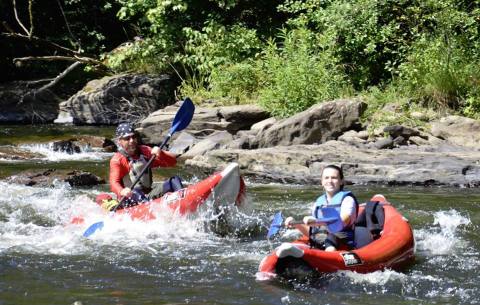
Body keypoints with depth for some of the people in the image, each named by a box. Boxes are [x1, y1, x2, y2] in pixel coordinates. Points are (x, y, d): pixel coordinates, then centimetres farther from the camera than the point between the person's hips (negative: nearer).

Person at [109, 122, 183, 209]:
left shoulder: (145, 151, 14)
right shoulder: (117, 160, -2)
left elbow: (173, 161, 8)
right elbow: (114, 183, -19)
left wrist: (160, 154, -14)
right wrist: (122, 192, -42)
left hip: (149, 193, 5)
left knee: (174, 180, -14)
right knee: (134, 193, -37)